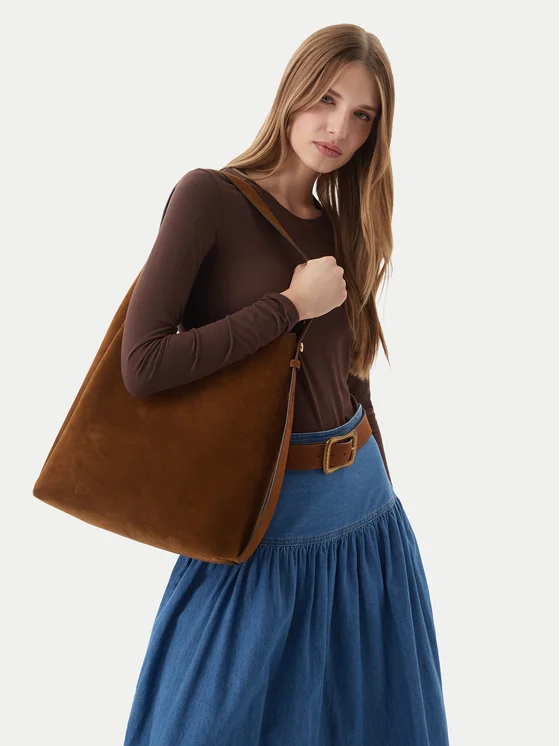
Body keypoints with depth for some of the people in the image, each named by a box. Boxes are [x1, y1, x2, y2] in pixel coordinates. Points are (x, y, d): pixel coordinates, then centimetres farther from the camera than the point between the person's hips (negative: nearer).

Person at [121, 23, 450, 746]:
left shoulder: (340, 226, 7)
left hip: (365, 511, 6)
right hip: (261, 520, -5)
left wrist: (377, 481, 16)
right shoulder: (209, 195, -11)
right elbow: (143, 366, -20)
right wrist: (292, 305, -17)